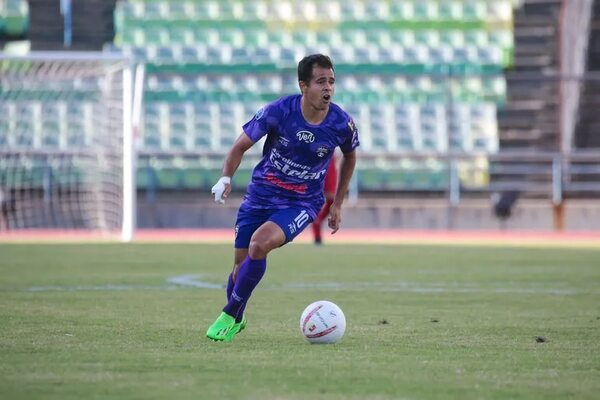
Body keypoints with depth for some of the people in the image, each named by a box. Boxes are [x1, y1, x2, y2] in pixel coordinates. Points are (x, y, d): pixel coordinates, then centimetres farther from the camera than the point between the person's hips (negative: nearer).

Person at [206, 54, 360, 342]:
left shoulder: (342, 124, -12)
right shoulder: (279, 111, -16)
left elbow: (349, 156, 12)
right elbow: (241, 146, -5)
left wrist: (337, 205, 14)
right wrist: (226, 178, -23)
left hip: (302, 202, -2)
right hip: (260, 195, 2)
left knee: (259, 244, -27)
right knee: (241, 262, 5)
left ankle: (229, 315, -9)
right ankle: (236, 321, 35)